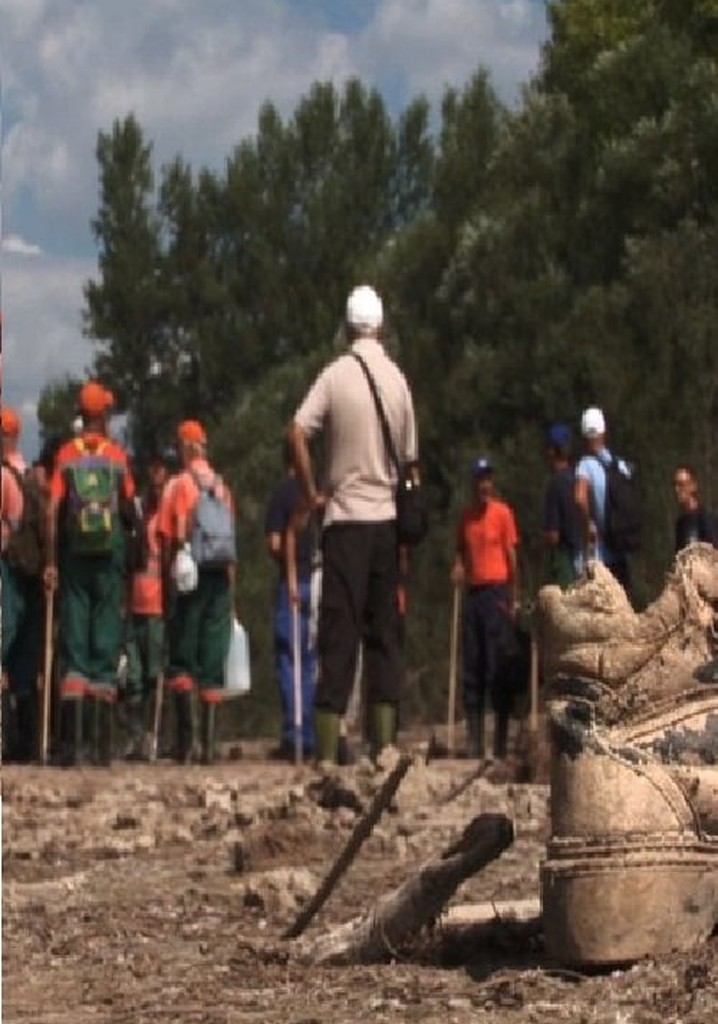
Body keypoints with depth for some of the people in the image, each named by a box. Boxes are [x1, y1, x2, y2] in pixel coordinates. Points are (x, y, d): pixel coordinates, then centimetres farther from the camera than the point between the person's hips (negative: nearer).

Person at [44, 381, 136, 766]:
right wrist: (129, 524, 21)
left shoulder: (66, 454, 2)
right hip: (110, 553, 0)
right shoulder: (117, 455, 1)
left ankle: (71, 742, -7)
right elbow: (129, 508, -2)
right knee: (107, 631, 2)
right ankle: (103, 744, 0)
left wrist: (51, 562, -5)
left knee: (73, 631, 1)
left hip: (73, 551, 0)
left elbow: (53, 510, -5)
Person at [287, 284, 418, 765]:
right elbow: (409, 456, 9)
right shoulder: (398, 380, 4)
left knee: (339, 633, -5)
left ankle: (327, 748, -9)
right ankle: (385, 740, 6)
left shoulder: (336, 375, -5)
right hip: (388, 517, 3)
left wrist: (312, 492, -6)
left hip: (346, 515, -3)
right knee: (385, 631, 8)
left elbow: (297, 433, -16)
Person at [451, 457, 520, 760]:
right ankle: (474, 743, 5)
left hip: (497, 592, -5)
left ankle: (501, 741, -6)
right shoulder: (466, 516, 13)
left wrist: (514, 598, -4)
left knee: (498, 667, -7)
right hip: (472, 591, 5)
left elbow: (512, 556, -1)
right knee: (472, 668, 3)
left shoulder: (502, 512, 0)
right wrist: (457, 567, 0)